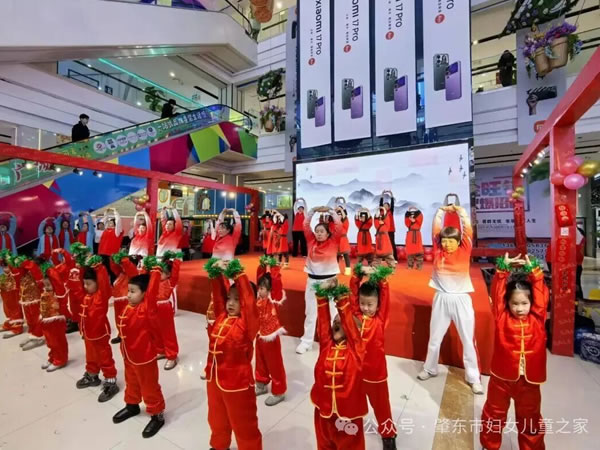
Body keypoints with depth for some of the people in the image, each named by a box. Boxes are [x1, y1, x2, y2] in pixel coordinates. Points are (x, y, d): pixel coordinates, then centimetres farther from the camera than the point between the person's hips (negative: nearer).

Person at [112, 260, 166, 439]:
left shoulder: (146, 309, -25)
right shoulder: (129, 306, -4)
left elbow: (153, 291, -39)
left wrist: (155, 271, -35)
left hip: (144, 358, -8)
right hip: (129, 356, 8)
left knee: (150, 388, 9)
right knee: (131, 383, 29)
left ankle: (157, 415, 26)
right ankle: (132, 405, 53)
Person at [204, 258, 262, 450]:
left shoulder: (247, 322, -18)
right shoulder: (221, 316, -2)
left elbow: (250, 300, -33)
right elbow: (218, 294, -3)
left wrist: (239, 275, -37)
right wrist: (217, 274, -17)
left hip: (237, 384, -7)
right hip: (214, 380, 7)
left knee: (245, 427, 13)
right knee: (217, 421, 30)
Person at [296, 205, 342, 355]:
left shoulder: (333, 242, -3)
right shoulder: (311, 242, 2)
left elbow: (339, 226, -10)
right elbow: (306, 225, 3)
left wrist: (330, 211, -6)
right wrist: (313, 211, -1)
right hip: (312, 280, 2)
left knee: (332, 311, 10)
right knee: (310, 312, 10)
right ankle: (306, 341, 20)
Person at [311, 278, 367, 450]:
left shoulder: (356, 349, -13)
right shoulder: (326, 345, -4)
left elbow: (348, 320, -25)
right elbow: (323, 320, -14)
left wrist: (341, 297, -33)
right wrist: (322, 295, -26)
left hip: (348, 411, -3)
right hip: (324, 408, 4)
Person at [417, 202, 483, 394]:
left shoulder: (464, 251, -4)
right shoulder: (438, 251, -3)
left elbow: (468, 229, -6)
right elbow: (436, 229, 0)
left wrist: (460, 211, 1)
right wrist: (442, 211, 7)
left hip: (461, 299, -1)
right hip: (441, 299, 1)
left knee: (468, 339, 10)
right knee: (434, 337, 14)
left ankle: (473, 377, 27)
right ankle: (430, 369, 33)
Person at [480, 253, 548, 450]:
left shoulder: (537, 318, -3)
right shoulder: (502, 317, -9)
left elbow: (542, 295, -12)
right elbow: (497, 294, -18)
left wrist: (534, 271, -17)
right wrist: (503, 269, -26)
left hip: (529, 378, 1)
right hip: (502, 376, -1)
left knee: (530, 419, 21)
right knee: (494, 415, 17)